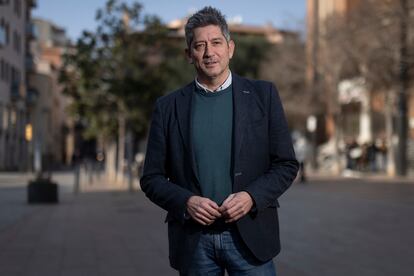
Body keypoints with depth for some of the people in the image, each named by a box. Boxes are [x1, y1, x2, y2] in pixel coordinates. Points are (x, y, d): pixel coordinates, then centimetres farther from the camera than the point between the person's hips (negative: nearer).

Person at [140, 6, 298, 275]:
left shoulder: (262, 95, 2)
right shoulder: (168, 107, 4)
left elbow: (287, 164, 3)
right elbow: (152, 178, 5)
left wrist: (251, 197, -13)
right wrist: (186, 202, -12)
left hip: (249, 235, -1)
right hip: (193, 240, 1)